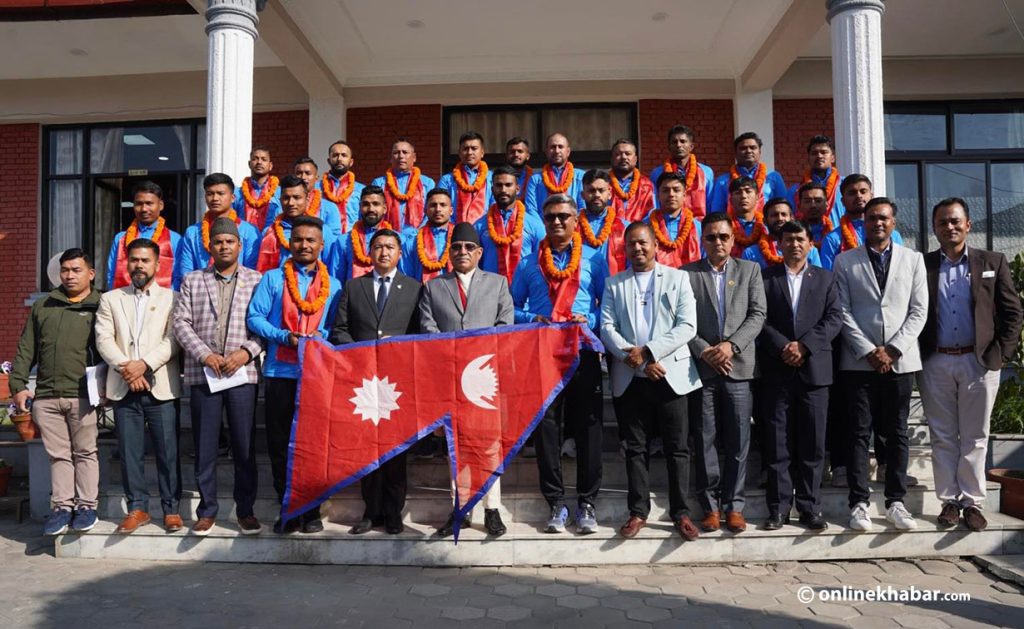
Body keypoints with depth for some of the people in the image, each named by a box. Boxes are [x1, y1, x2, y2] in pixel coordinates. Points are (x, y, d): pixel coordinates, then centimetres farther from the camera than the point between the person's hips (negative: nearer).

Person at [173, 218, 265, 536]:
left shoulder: (256, 280, 8)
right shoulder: (192, 281, 12)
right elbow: (181, 322, 5)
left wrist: (246, 351, -13)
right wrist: (205, 354, -8)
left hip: (243, 373, -1)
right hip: (203, 373, 1)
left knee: (244, 446, 3)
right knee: (205, 447, 5)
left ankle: (245, 510, 13)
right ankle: (207, 510, 17)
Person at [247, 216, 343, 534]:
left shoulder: (333, 286, 12)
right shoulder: (272, 279, 8)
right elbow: (254, 318, 1)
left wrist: (321, 336, -12)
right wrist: (285, 337, -13)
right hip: (280, 373, 0)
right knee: (280, 445, 4)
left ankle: (311, 511, 16)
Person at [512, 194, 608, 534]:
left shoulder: (594, 260, 9)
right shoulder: (529, 264, 12)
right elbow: (512, 308, 11)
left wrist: (589, 319, -11)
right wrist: (532, 319, -8)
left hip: (583, 353, -1)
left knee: (587, 428, 1)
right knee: (545, 428, 2)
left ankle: (587, 503, 12)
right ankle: (556, 503, 13)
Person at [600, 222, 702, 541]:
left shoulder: (677, 278, 6)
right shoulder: (614, 284, 11)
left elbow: (687, 326, -4)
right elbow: (607, 327, 1)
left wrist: (647, 351, -13)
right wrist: (632, 357, -13)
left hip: (671, 374, -1)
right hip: (630, 378, 2)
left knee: (677, 448, 2)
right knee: (636, 448, 7)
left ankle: (680, 512, 13)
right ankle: (638, 511, 15)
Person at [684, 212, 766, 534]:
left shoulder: (750, 270, 11)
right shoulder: (688, 273, 7)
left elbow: (757, 314, 2)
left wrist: (731, 345, -11)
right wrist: (705, 351, -11)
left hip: (739, 366, 1)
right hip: (702, 366, -1)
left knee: (738, 441, 3)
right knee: (705, 441, 4)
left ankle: (734, 505, 13)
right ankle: (710, 505, 13)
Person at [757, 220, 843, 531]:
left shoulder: (825, 278, 12)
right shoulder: (765, 277, 8)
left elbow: (834, 319, 2)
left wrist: (804, 346, -11)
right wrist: (783, 347, -14)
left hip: (814, 369, 1)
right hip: (776, 370, -1)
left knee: (812, 444, 4)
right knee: (777, 443, 2)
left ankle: (810, 508, 12)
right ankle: (778, 508, 8)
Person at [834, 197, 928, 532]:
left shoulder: (913, 260, 9)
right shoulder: (845, 261, 5)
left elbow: (918, 311, 3)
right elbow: (844, 312, -1)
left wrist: (893, 349, -8)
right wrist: (869, 351, -9)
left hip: (900, 360, 1)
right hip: (859, 361, -1)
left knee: (897, 433, 7)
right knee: (858, 433, 1)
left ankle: (896, 502, 15)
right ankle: (859, 503, 6)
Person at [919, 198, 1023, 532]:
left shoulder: (992, 262, 4)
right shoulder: (921, 265, 4)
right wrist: (917, 355, -3)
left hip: (979, 362, 0)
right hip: (935, 364, 1)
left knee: (974, 438, 6)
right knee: (943, 437, 7)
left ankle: (973, 502, 15)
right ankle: (949, 501, 16)